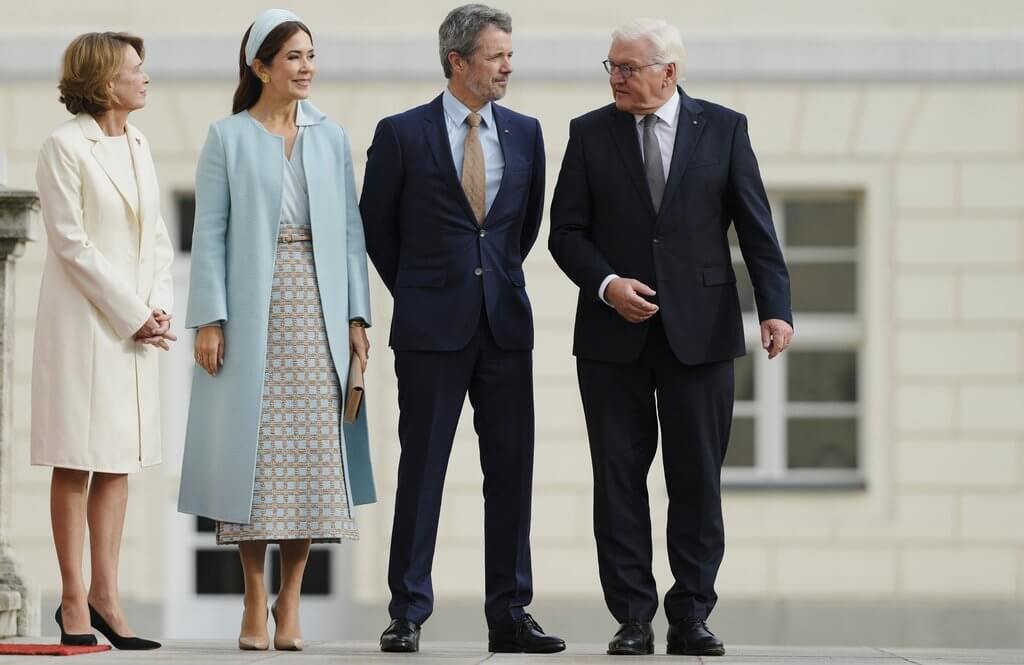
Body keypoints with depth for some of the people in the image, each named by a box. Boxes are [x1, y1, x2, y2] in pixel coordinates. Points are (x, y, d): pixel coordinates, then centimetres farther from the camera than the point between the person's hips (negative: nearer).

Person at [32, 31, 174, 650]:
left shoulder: (138, 145, 12)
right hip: (85, 320, -7)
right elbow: (73, 245, -13)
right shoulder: (66, 146, -9)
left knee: (119, 461, 7)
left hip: (137, 322, 7)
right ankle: (75, 602, 1)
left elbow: (159, 238, 13)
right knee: (77, 462, -3)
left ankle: (106, 594, 11)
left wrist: (160, 306, -3)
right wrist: (132, 316, -13)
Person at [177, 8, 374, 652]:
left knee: (312, 452, -1)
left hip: (317, 312, 2)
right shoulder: (228, 139, 3)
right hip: (251, 314, -2)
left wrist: (357, 317, 2)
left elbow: (350, 230, 10)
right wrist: (209, 320, -9)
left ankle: (290, 605, 5)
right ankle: (255, 605, 5)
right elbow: (210, 233, 0)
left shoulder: (331, 137, 11)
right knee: (254, 450, -2)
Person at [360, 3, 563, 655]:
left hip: (506, 324, 4)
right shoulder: (402, 134, -3)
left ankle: (510, 615, 8)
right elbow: (377, 227, 7)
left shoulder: (524, 132, 8)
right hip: (432, 327, -3)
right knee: (422, 470, 0)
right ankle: (408, 615, 5)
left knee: (512, 469, 3)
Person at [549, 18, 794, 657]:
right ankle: (633, 619, 7)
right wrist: (606, 284, -13)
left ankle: (692, 617, 7)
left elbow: (756, 227, 1)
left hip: (699, 333, -1)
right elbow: (567, 230, 4)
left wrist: (776, 309, -10)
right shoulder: (590, 133, 5)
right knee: (619, 478, 2)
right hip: (614, 335, 1)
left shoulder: (723, 128, 3)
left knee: (698, 478, 1)